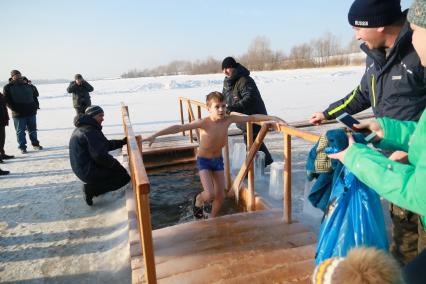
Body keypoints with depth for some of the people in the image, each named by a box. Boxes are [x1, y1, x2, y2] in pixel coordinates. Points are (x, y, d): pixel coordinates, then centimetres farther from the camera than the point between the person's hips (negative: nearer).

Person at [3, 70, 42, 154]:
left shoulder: (28, 86, 13)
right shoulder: (8, 87, -1)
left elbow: (34, 97, 18)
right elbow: (7, 101, -7)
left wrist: (35, 107, 5)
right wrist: (16, 110, -16)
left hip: (31, 112, 4)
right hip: (18, 114, -4)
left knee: (33, 130, 13)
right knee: (20, 132, 2)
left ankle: (35, 144, 25)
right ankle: (22, 147, 11)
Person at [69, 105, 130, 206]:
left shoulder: (81, 128, 13)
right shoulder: (90, 131, -21)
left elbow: (105, 145, 18)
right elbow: (100, 155, -28)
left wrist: (122, 142, 12)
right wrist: (116, 164, -14)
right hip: (89, 171, -10)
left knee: (118, 168, 24)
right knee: (124, 176, -5)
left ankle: (92, 186, 14)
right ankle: (91, 189, -5)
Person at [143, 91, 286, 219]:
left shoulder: (228, 119, -16)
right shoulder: (203, 123, -26)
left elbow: (252, 117, -11)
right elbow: (179, 127, -32)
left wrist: (273, 118, -14)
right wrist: (154, 135, -38)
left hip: (218, 160, 4)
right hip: (203, 161, -4)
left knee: (220, 195, 7)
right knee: (210, 194, -15)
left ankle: (212, 218, 34)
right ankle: (198, 200, 22)